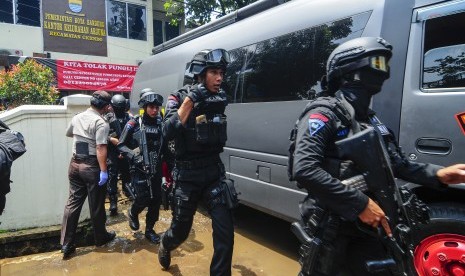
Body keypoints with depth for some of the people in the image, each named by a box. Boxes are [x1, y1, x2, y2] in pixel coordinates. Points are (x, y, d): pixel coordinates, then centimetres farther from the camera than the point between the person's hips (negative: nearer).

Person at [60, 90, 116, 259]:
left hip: (75, 164, 7)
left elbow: (69, 134, 28)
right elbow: (100, 149, -23)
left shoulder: (77, 118, 9)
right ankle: (100, 237, 24)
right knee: (96, 205, 7)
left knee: (73, 202, 10)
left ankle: (66, 244, 12)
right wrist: (103, 171, -22)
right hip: (92, 166, -7)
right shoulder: (101, 123, -16)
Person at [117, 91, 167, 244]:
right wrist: (133, 155, -17)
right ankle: (133, 213, 27)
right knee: (143, 199, -10)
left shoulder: (160, 124, 5)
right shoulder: (134, 124, -6)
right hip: (139, 169, -4)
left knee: (156, 200, 6)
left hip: (156, 169, 4)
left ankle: (149, 230, 26)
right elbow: (121, 145, -3)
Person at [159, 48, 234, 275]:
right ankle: (165, 244, 49)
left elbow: (221, 137, 2)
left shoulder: (219, 97, 3)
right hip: (187, 175, -3)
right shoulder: (179, 98, -8)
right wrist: (190, 100, -25)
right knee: (181, 230, 13)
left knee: (225, 231, -5)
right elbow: (168, 133, -23)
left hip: (214, 172, 3)